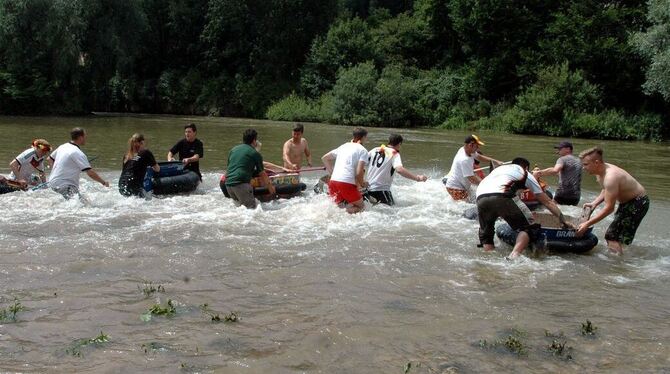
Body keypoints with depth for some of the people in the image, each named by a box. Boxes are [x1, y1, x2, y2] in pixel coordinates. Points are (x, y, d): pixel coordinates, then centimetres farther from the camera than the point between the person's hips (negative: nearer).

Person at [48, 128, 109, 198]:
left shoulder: (62, 147, 9)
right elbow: (90, 173, -18)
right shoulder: (78, 153, -16)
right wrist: (104, 182, -5)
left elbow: (50, 159, 26)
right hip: (63, 186, -10)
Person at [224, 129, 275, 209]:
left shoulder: (233, 149, 19)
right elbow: (262, 174, 9)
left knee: (239, 206, 19)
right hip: (241, 184, -7)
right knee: (251, 208, -6)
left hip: (228, 184, 7)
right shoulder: (255, 154, 2)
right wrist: (270, 185, 24)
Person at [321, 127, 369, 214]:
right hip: (347, 183, -6)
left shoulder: (343, 146, 21)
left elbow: (324, 158, 25)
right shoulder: (363, 150, 2)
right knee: (360, 206, 11)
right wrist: (362, 184, 11)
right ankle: (350, 209, -19)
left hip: (333, 181, 6)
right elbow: (359, 173, -7)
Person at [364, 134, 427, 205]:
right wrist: (417, 178, -26)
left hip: (368, 187, 7)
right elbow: (399, 170, -26)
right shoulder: (394, 154, -9)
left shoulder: (375, 150, 8)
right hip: (381, 189, -6)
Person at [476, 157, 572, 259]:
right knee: (528, 227, 10)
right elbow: (547, 202, 29)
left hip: (480, 197, 4)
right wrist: (563, 219, 35)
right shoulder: (525, 174, 28)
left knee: (485, 234, 25)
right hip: (502, 197, -4)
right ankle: (514, 254, -12)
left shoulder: (499, 168, 40)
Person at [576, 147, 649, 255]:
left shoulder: (611, 177, -33)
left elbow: (609, 208, -32)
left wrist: (587, 224, -29)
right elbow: (606, 191, 16)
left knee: (612, 237, -14)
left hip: (637, 203, -10)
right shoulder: (600, 171, -4)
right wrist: (594, 203, -2)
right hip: (627, 201, 10)